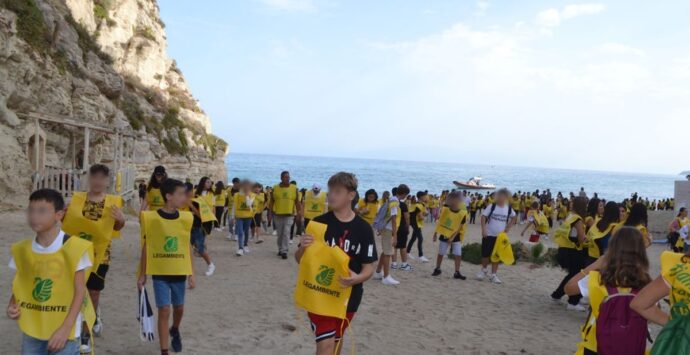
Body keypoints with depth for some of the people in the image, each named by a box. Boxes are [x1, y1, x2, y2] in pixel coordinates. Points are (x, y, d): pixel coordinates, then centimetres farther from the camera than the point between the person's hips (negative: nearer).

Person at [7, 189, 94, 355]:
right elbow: (19, 287, 12)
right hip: (31, 330, 5)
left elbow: (80, 291, -12)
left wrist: (65, 329, -17)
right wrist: (12, 306, -8)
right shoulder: (21, 250, 1)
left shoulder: (74, 248, -14)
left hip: (64, 330, -4)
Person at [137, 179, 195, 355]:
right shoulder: (151, 218, -12)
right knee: (164, 310, -2)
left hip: (179, 272, 3)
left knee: (179, 308, 17)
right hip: (159, 273, -3)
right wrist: (142, 275, 0)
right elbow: (145, 248, -3)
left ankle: (175, 331, 48)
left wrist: (191, 273, 4)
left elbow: (188, 247, 4)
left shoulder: (186, 218, -3)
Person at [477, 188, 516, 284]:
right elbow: (483, 217, -8)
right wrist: (483, 229, -16)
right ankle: (484, 270, 28)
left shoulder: (509, 208, -2)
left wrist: (508, 227, 3)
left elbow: (513, 218, 16)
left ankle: (493, 275, 14)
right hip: (489, 235, -2)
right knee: (485, 254, 2)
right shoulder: (491, 206, -10)